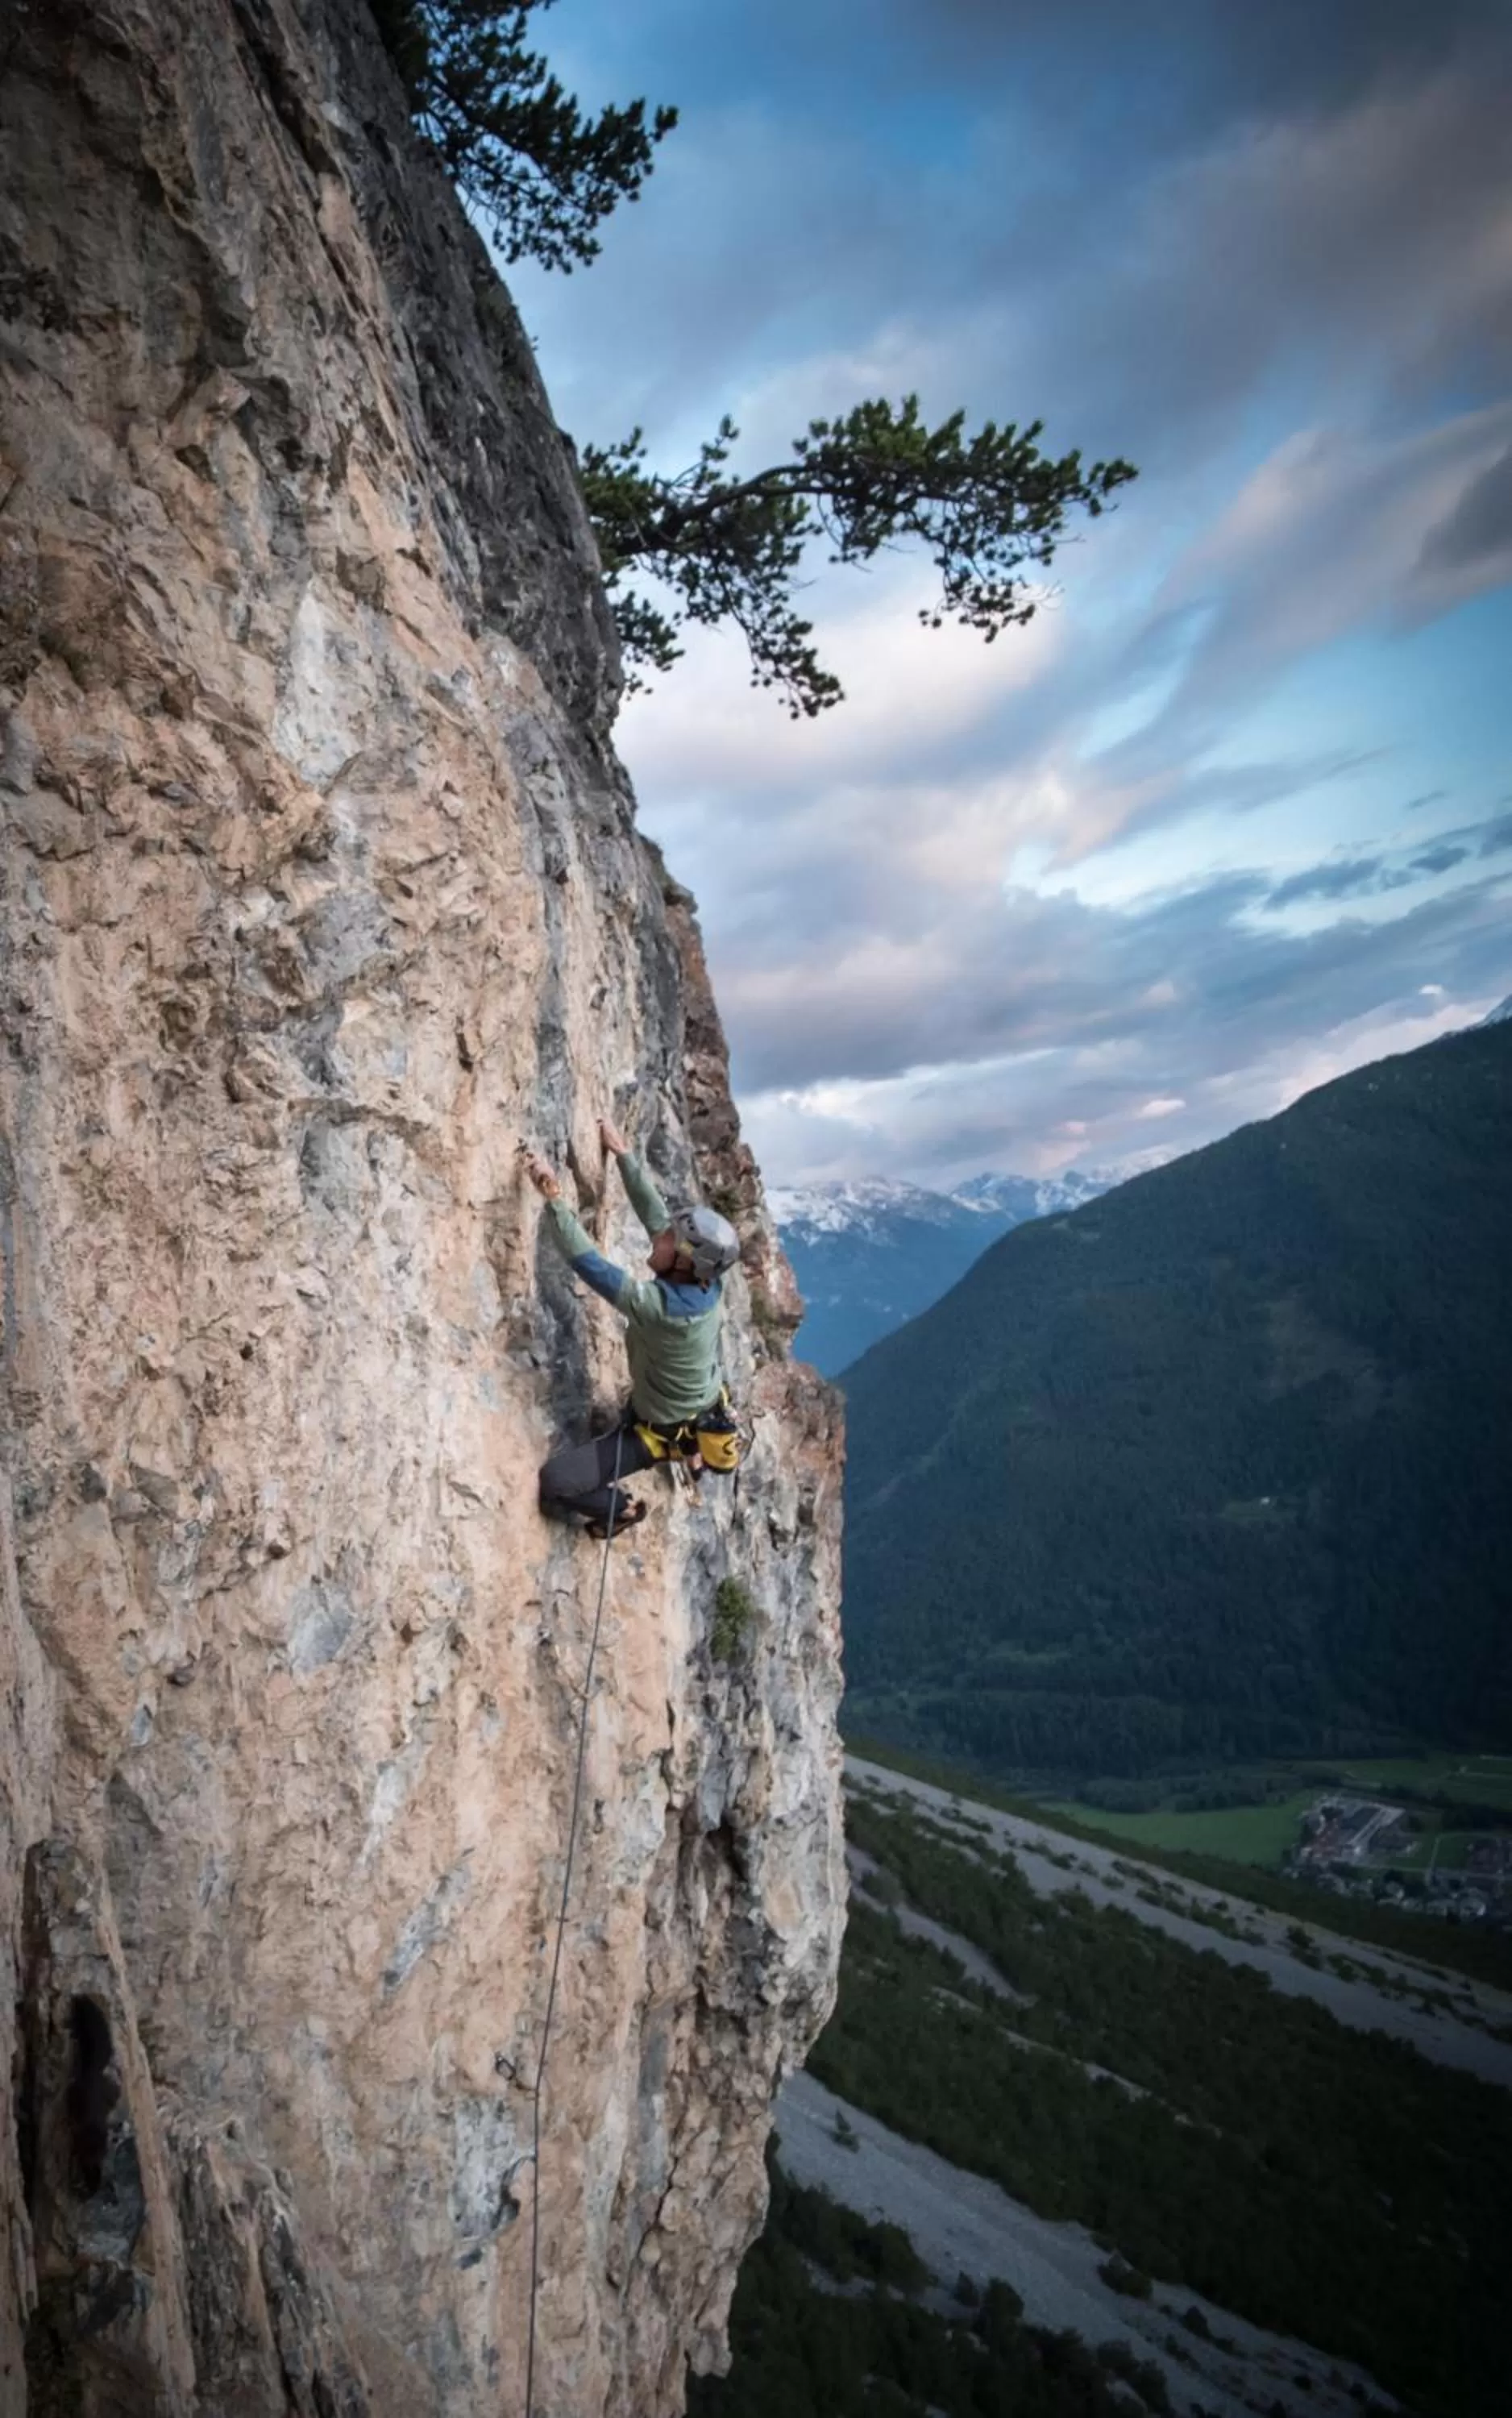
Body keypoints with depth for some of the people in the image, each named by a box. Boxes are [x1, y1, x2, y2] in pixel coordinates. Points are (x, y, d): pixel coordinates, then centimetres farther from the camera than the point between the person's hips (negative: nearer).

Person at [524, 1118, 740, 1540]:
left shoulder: (661, 1306, -39)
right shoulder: (705, 1282, -18)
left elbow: (589, 1264, -37)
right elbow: (655, 1213, -8)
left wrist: (553, 1197, -36)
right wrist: (622, 1154, -4)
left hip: (662, 1430, -8)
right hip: (701, 1408, 8)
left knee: (554, 1484, -12)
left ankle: (622, 1509, 15)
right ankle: (687, 1441, 47)